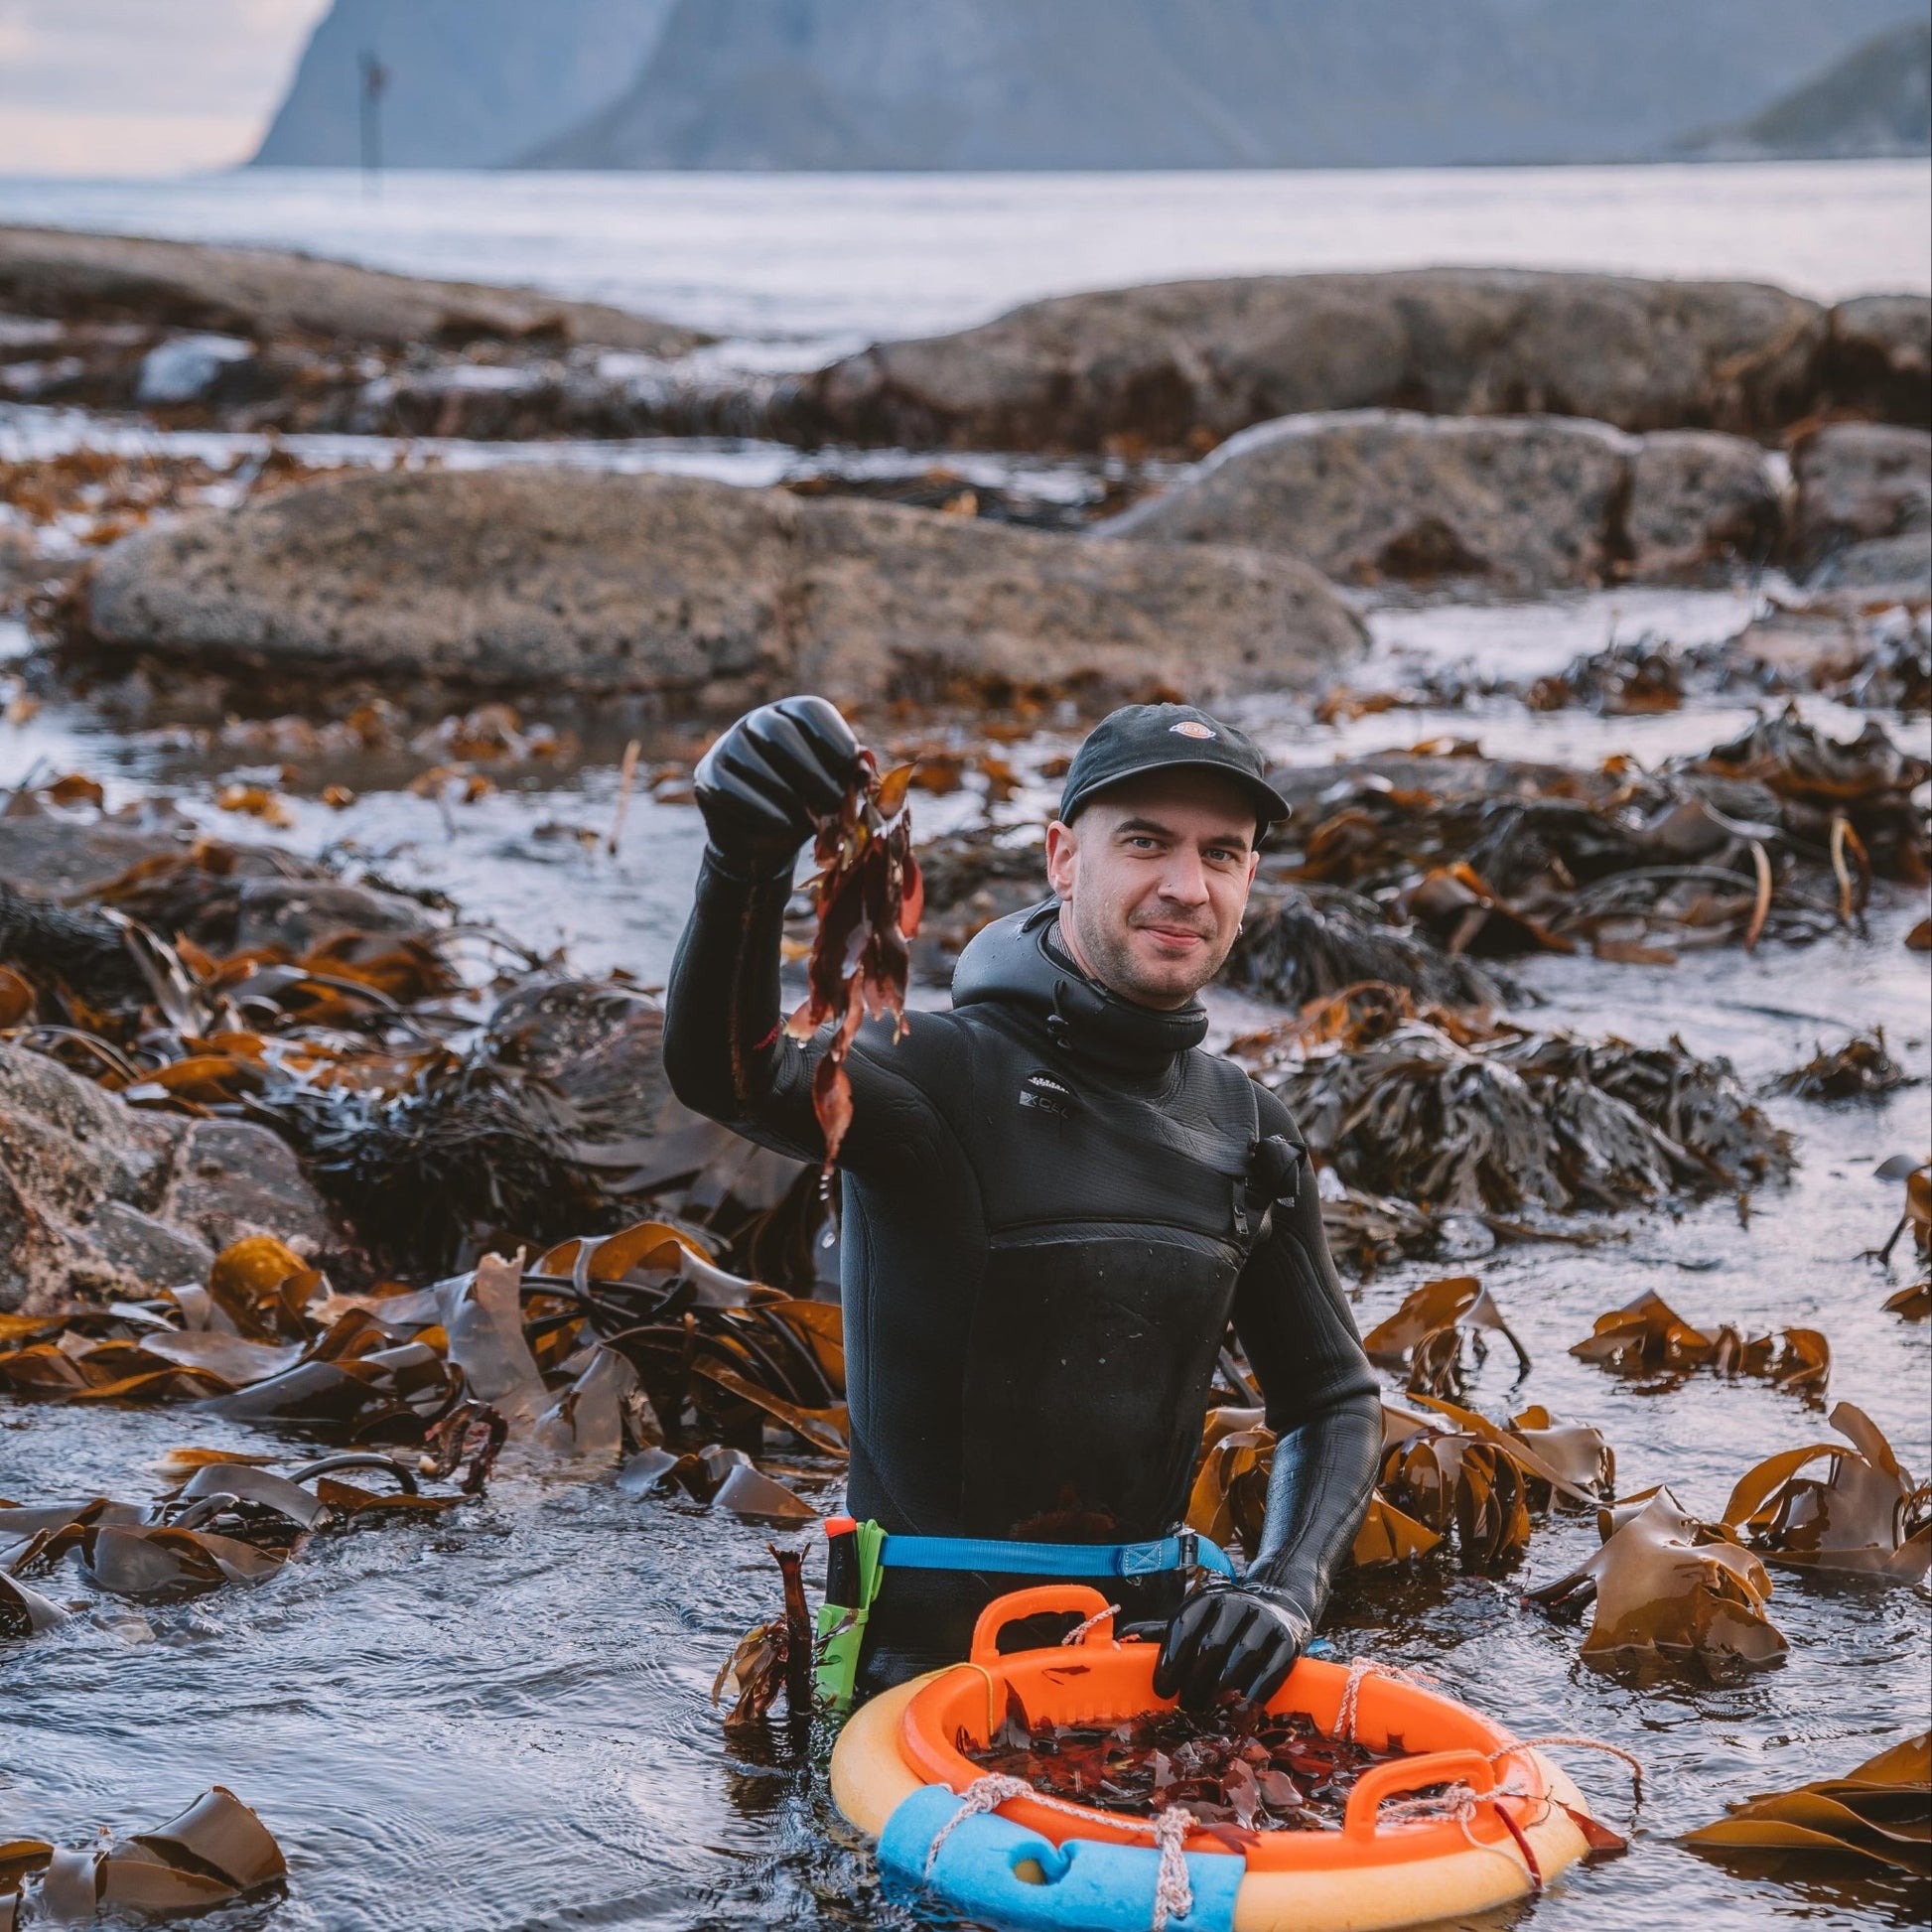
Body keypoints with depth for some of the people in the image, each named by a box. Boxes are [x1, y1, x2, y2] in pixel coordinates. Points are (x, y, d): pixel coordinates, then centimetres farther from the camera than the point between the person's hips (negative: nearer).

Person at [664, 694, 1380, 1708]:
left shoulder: (1247, 1131, 10)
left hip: (1142, 1652, 4)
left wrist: (1285, 1587, -5)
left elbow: (1333, 1400, 16)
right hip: (923, 1655, -4)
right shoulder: (942, 1071, -9)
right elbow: (731, 1076, -31)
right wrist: (746, 864, -51)